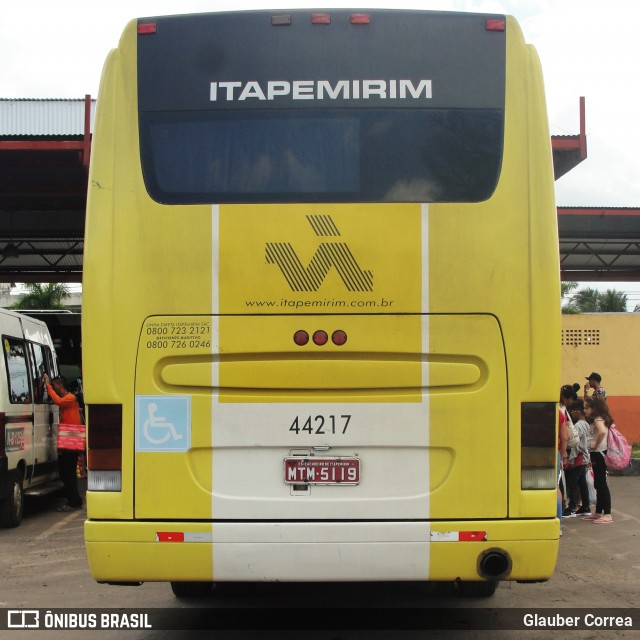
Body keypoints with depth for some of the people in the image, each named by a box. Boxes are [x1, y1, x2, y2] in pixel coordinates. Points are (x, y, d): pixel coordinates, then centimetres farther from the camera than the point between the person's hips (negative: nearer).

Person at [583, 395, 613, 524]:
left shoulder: (598, 419, -15)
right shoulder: (596, 419, 14)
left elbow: (602, 431, -35)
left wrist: (596, 445, -22)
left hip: (599, 454, -10)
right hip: (596, 455, 10)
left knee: (601, 484, -7)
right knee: (598, 484, 15)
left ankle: (607, 515, -5)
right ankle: (598, 513, 23)